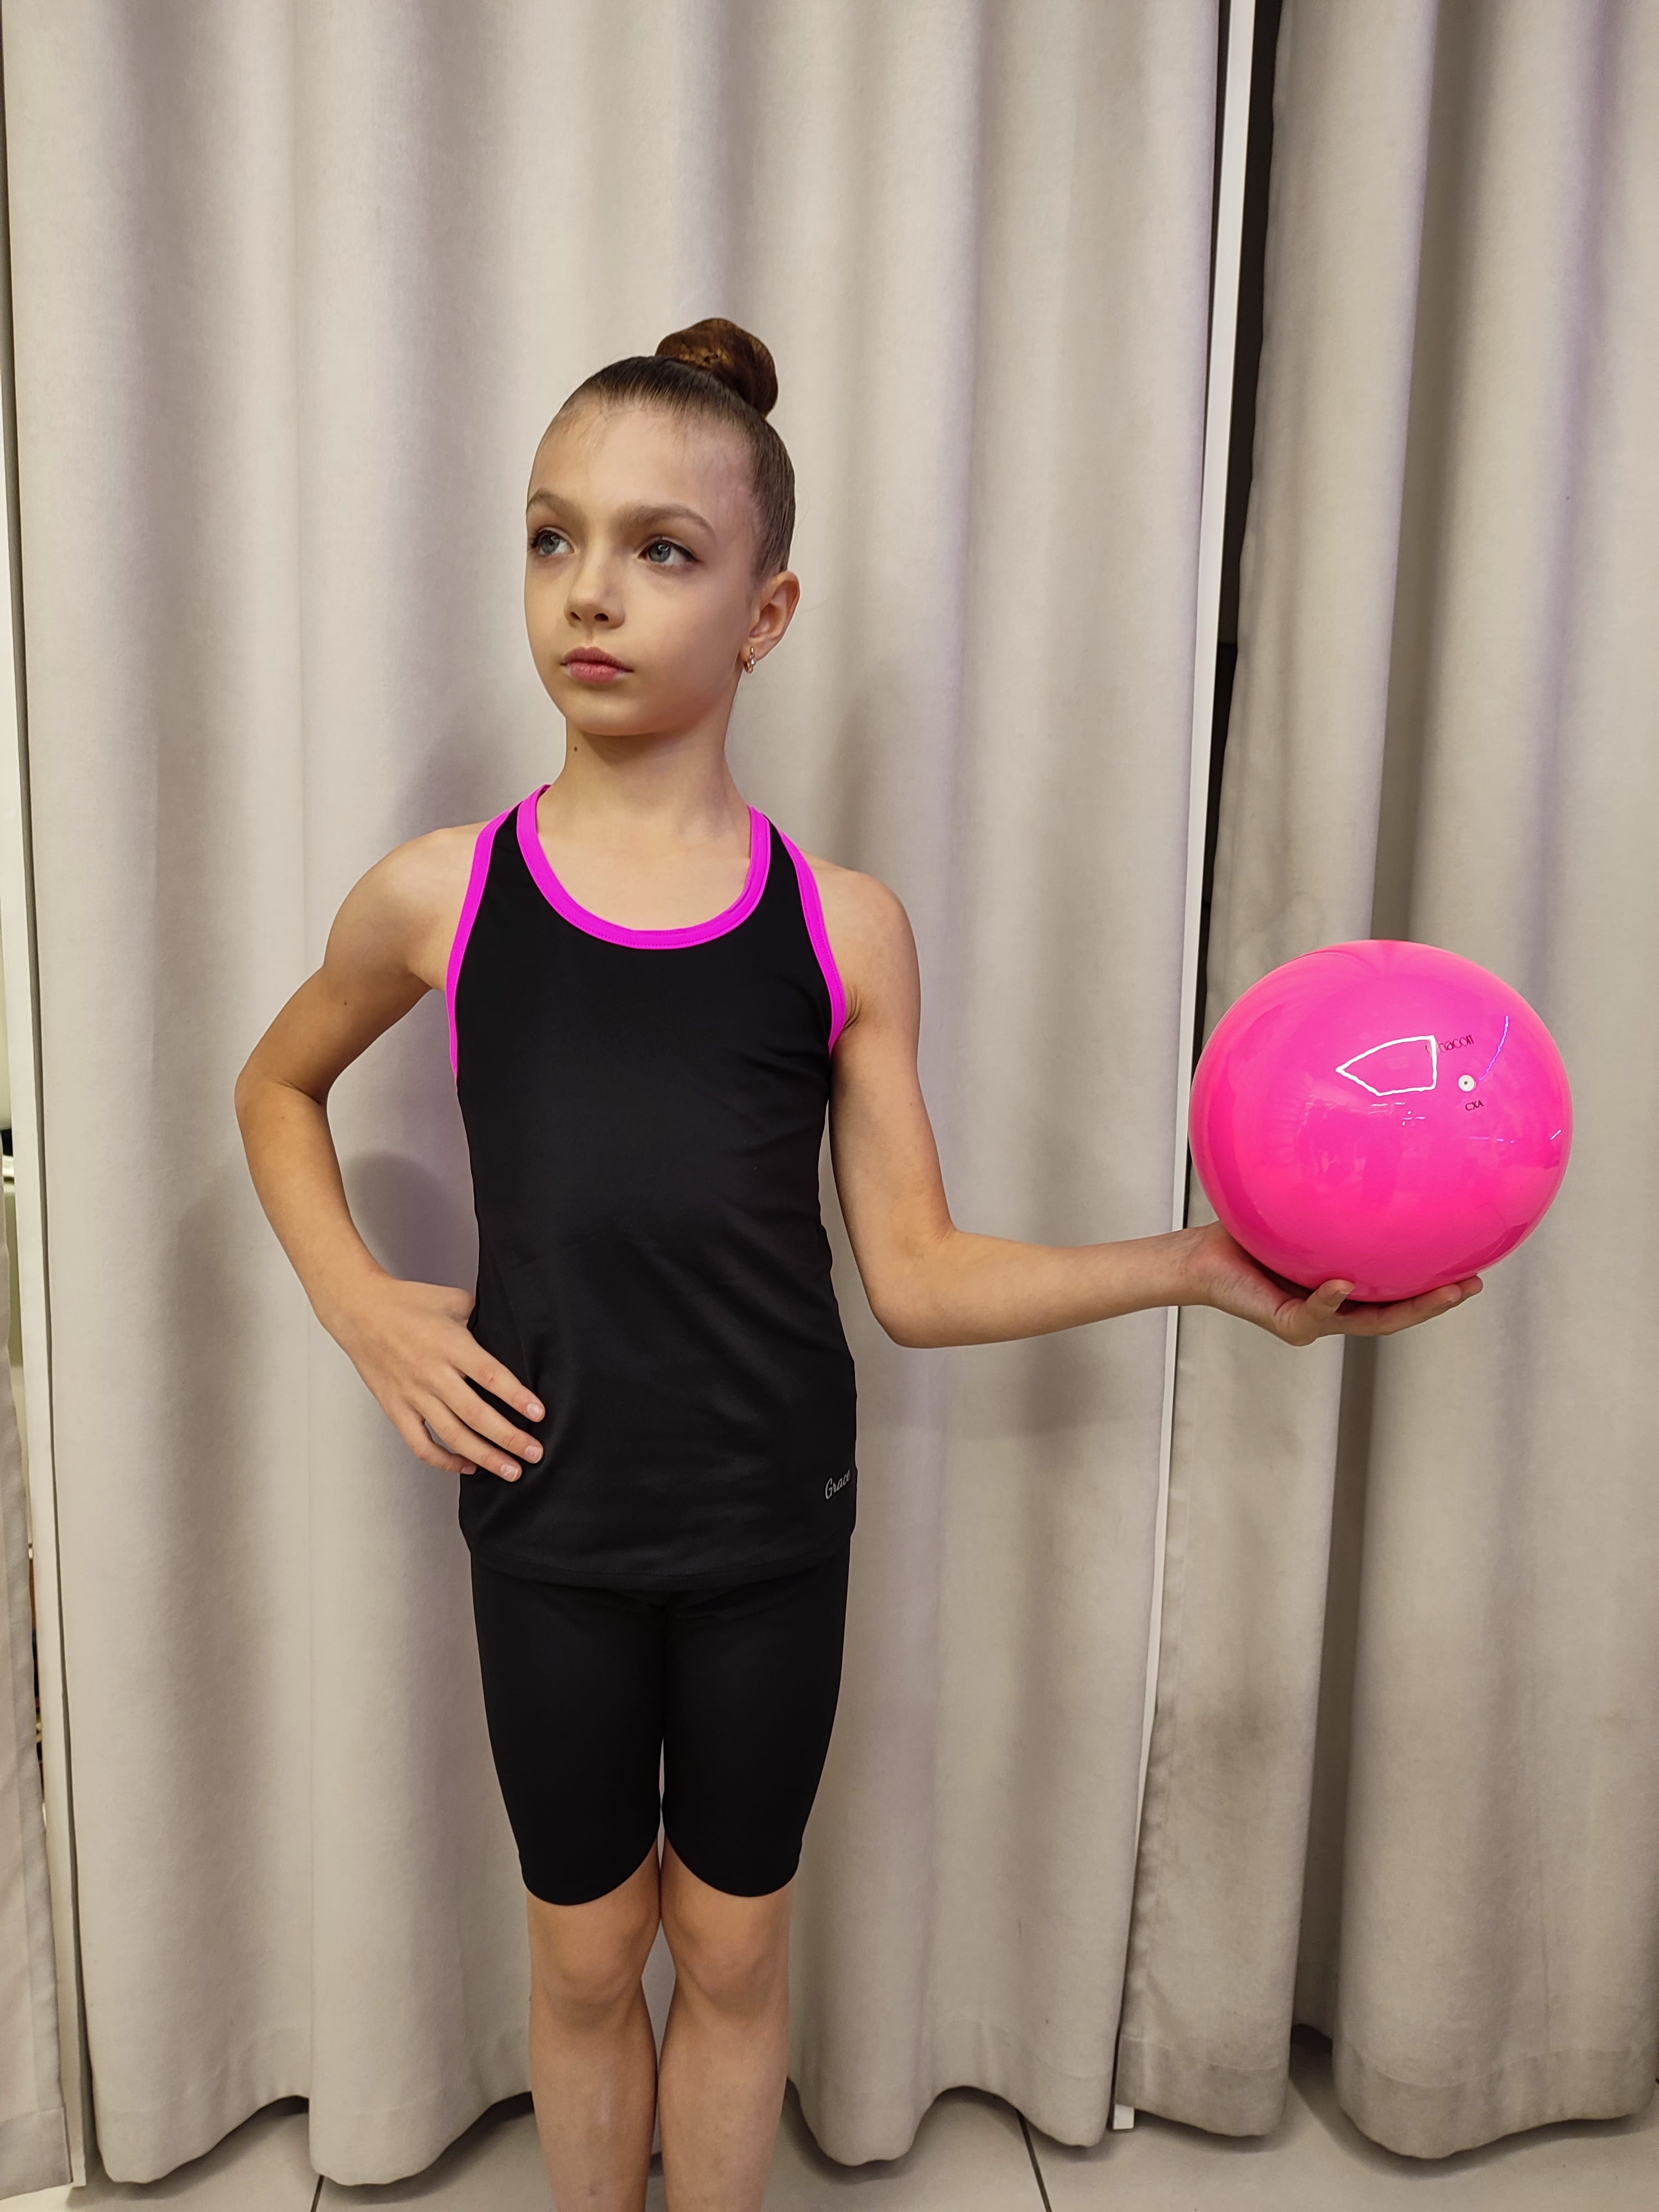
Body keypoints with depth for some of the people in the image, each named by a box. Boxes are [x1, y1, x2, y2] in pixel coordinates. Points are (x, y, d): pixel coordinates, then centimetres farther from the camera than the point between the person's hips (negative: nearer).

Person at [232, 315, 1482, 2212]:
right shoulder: (437, 899, -9)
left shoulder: (845, 928, -9)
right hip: (548, 1525, 0)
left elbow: (915, 1274, -5)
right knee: (584, 1955, 20)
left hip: (774, 1529, 0)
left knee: (734, 1945, 20)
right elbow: (277, 1087, 11)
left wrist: (1203, 1269, -14)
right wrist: (358, 1305, -3)